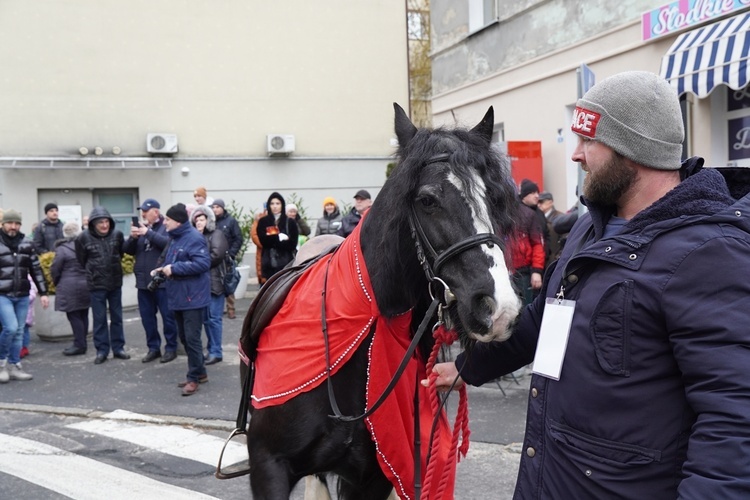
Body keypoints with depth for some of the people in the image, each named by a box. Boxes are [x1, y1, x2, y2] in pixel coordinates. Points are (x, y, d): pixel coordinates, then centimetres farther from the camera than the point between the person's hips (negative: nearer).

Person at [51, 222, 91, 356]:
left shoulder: (62, 249, -10)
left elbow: (55, 270, -6)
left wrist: (57, 283, 11)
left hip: (70, 288, -6)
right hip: (86, 285, 6)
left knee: (73, 316, -2)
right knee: (83, 315, 11)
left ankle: (79, 345, -2)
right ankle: (82, 343, 18)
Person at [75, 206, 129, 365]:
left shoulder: (117, 235, -7)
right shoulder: (84, 237, -11)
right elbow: (82, 260, 2)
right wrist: (93, 271, 8)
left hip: (115, 282, 2)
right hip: (96, 284, -2)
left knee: (117, 317, 10)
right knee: (99, 319, 4)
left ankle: (118, 347, 20)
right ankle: (101, 350, 12)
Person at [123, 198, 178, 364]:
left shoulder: (166, 226, -4)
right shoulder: (141, 227, 12)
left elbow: (168, 243, -22)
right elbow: (128, 250, 9)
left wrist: (148, 233, -22)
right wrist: (133, 237, -10)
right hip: (143, 281, 6)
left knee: (167, 316, 2)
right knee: (147, 316, 12)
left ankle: (171, 348, 12)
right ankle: (153, 348, 23)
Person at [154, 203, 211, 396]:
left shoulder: (194, 238, -16)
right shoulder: (175, 238, 14)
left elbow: (203, 263, -26)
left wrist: (174, 268, -23)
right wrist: (163, 269, 4)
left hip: (193, 297, -10)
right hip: (179, 296, 10)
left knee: (192, 338, -6)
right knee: (184, 338, 15)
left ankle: (194, 378, 4)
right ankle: (200, 372, 26)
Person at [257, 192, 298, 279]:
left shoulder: (290, 223, 4)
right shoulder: (263, 222, 9)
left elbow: (292, 244, -3)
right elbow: (263, 240, -3)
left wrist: (271, 240, -8)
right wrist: (280, 237, -7)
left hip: (285, 263, -1)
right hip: (268, 263, 1)